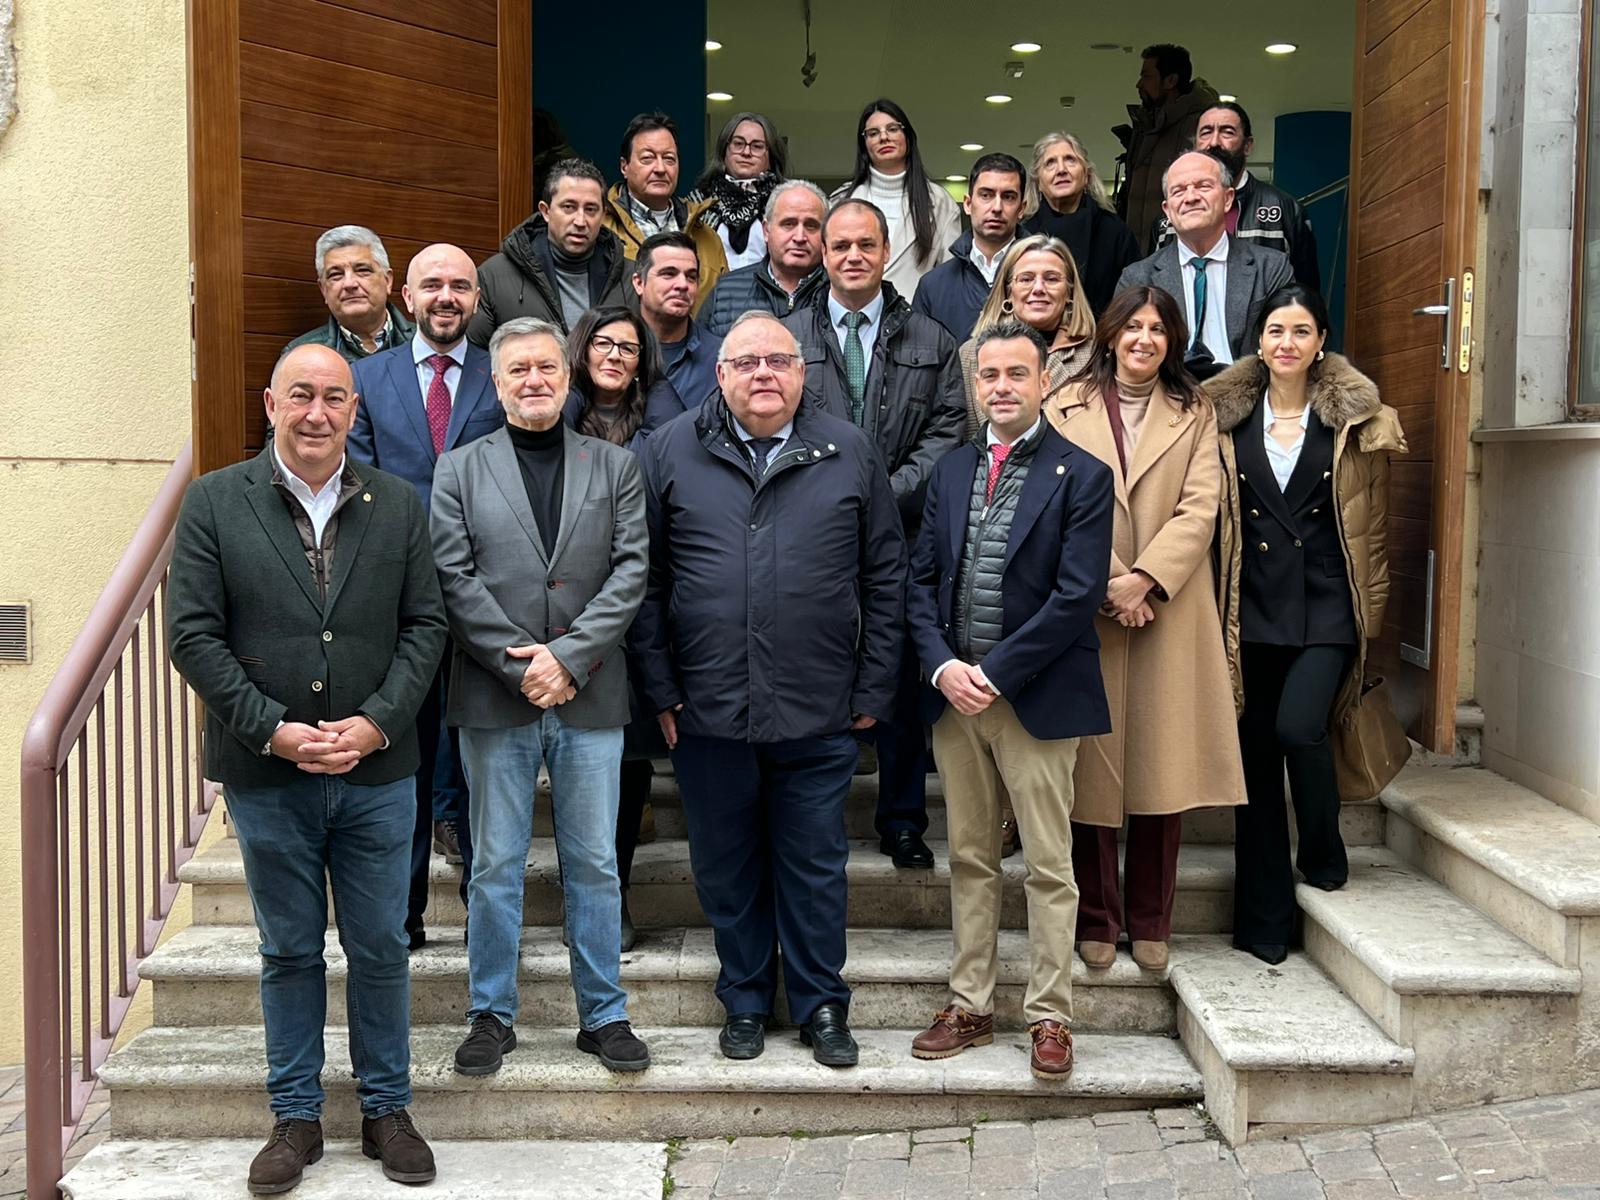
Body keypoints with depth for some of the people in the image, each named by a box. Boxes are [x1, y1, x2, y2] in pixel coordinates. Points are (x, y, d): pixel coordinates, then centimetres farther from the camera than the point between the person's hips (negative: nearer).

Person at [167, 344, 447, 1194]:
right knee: (289, 952, 12)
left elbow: (424, 625, 1)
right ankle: (295, 1118, 25)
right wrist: (273, 730, -14)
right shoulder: (214, 502, -2)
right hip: (266, 774, -1)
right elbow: (193, 634, -6)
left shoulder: (398, 504, 3)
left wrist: (376, 723, -12)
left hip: (376, 770, 1)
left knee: (380, 948, 9)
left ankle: (385, 1109, 25)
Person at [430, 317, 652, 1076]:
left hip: (590, 698, 1)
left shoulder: (615, 466, 8)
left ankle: (603, 1014, 19)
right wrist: (520, 666, -11)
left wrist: (568, 657, -12)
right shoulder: (460, 470, 6)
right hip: (494, 699, 0)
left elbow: (631, 572, -1)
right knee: (496, 867, 7)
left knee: (594, 865, 7)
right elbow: (455, 580, -2)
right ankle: (492, 1015, 21)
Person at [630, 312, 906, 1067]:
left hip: (818, 715, 0)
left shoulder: (849, 454, 4)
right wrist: (660, 689, -1)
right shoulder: (671, 452, 3)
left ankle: (821, 1006, 25)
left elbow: (885, 578, 5)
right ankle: (745, 1003, 29)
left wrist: (873, 689, 2)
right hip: (708, 713, 1)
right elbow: (646, 580, 3)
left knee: (815, 865, 9)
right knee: (726, 867, 12)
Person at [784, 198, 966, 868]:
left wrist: (888, 493, -11)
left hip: (901, 533, 1)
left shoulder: (931, 342, 10)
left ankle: (903, 820, 17)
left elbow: (947, 431, 3)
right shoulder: (787, 336, 9)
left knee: (903, 679, 5)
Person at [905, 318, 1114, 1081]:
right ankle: (970, 1007, 24)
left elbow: (1078, 595, -13)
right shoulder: (950, 472, 11)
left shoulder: (1081, 476, -5)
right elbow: (920, 581, 8)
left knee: (1049, 867, 4)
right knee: (970, 860, 13)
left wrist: (994, 673, -15)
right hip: (955, 696, 5)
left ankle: (1049, 1017, 15)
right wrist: (943, 667, -8)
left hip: (1036, 697, -5)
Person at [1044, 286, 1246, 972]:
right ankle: (1096, 921, 12)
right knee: (1092, 767, 1)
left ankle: (1151, 923, 15)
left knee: (1164, 765, 3)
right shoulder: (1066, 408, 7)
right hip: (1088, 610, -1)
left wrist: (1144, 579, -12)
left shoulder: (1195, 414, 12)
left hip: (1170, 611, 2)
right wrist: (1108, 586, -12)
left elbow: (1201, 508, 1)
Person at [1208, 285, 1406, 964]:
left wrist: (1372, 610, 3)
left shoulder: (1356, 419, 3)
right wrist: (1220, 609, 3)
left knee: (1298, 727, -20)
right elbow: (1215, 517, 9)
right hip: (1255, 606, 2)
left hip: (1326, 604, -2)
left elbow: (1371, 524, 6)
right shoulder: (1227, 417, 7)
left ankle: (1324, 858, 11)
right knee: (1256, 752, 3)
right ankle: (1263, 924, 12)